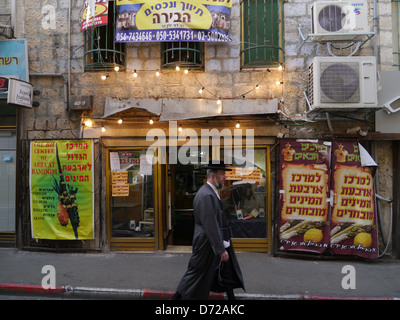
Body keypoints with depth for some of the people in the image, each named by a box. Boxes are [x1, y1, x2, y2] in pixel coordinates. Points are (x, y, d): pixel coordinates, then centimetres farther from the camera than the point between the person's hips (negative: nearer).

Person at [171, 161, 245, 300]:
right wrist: (221, 250, -22)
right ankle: (177, 297, 22)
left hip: (219, 242, 10)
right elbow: (210, 226, -26)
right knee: (196, 274, 5)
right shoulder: (206, 195, -24)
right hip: (207, 245, -10)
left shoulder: (212, 193, 9)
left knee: (227, 273, 17)